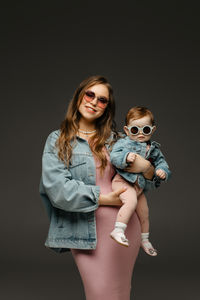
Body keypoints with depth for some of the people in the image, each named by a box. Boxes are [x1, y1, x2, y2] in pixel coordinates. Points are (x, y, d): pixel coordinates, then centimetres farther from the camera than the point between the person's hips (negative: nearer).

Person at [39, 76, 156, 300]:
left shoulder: (114, 139, 11)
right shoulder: (57, 141, 2)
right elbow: (58, 189, -11)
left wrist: (147, 168, -6)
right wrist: (104, 198, -13)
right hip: (86, 230, -3)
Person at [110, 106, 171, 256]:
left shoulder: (154, 148, 10)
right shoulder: (123, 143, -4)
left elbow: (161, 161, 15)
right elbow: (113, 157, -14)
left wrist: (162, 170, -6)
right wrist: (126, 157, -32)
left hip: (140, 186, 7)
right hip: (123, 181, -6)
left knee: (144, 213, 19)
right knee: (131, 201, -34)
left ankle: (145, 240, 40)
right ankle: (118, 230, -30)